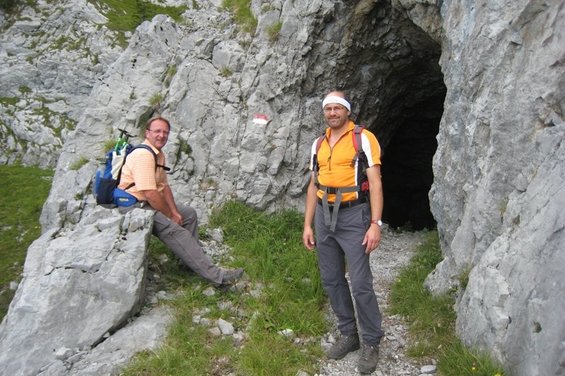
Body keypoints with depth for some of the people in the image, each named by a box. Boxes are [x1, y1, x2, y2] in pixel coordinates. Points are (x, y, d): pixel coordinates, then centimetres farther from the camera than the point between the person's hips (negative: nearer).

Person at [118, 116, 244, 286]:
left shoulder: (159, 155, 12)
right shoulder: (143, 155, -21)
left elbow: (164, 186, 13)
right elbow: (150, 194, -26)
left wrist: (175, 212, 0)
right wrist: (170, 216, -14)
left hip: (149, 202, 11)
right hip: (134, 206, -11)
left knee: (189, 214, 10)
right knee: (174, 230, -26)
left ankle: (193, 257, 11)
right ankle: (214, 274, -28)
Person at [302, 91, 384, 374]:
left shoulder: (363, 138, -5)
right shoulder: (318, 144, 12)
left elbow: (375, 183, -9)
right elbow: (313, 186, 14)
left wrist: (375, 224, -17)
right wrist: (307, 225, 10)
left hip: (353, 216, -6)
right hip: (324, 217, 6)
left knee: (361, 283, -4)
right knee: (331, 280, 10)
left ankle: (371, 343, 14)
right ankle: (348, 334, 26)